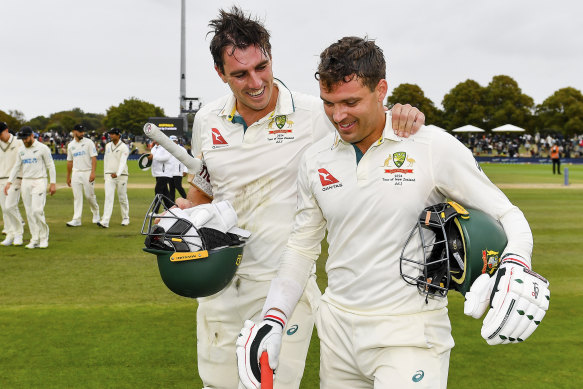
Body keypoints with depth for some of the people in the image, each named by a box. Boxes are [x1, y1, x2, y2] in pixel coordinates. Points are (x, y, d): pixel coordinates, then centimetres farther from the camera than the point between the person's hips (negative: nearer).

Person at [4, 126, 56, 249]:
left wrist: (53, 183, -9)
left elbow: (50, 166, -4)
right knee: (29, 212, 3)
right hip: (25, 182, 6)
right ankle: (35, 240, 8)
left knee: (37, 210, -16)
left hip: (39, 182, -5)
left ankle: (44, 237, -2)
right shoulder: (21, 150, 12)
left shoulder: (42, 148, -4)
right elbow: (16, 167, 16)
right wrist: (9, 182, 6)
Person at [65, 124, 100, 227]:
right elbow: (69, 161, 16)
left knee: (89, 195, 0)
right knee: (77, 197, 1)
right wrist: (68, 177, 17)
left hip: (87, 173, -4)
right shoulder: (70, 145, 10)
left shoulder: (88, 142, -3)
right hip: (76, 173, 4)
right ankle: (76, 219, 1)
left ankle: (96, 213, 25)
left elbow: (94, 158, -8)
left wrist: (93, 172, -19)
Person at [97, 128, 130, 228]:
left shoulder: (124, 147, -8)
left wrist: (117, 173, -34)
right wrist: (105, 174, 17)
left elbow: (123, 162, -19)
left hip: (121, 176, -4)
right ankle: (105, 221, -17)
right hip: (109, 176, 4)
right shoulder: (108, 146, 11)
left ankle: (125, 219, 23)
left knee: (122, 198, 5)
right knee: (108, 197, -8)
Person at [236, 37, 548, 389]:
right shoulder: (315, 160, 4)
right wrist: (274, 320, 4)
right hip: (338, 330, 5)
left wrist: (515, 269, -21)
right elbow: (302, 247, 13)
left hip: (410, 334, -4)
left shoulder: (436, 148, -9)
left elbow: (505, 215, -2)